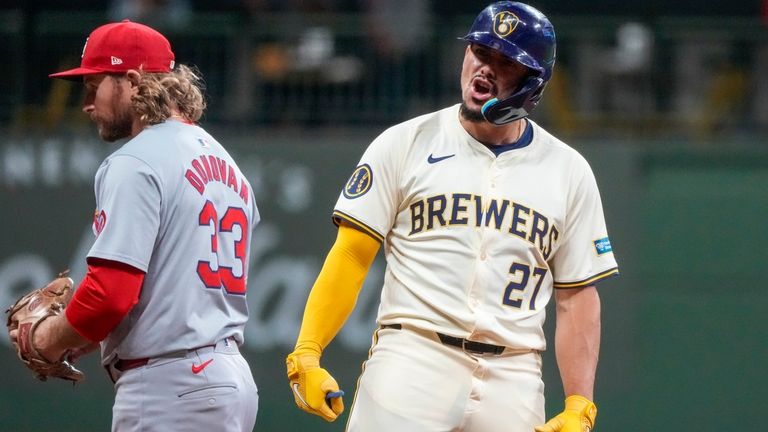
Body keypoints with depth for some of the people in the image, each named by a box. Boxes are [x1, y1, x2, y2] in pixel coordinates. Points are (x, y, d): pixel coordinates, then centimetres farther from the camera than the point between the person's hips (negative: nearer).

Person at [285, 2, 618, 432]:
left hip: (513, 378, 3)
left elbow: (577, 298, 11)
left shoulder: (569, 172, 12)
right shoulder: (405, 144, 6)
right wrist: (306, 355, -8)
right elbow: (351, 258, 3)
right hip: (412, 359, -2)